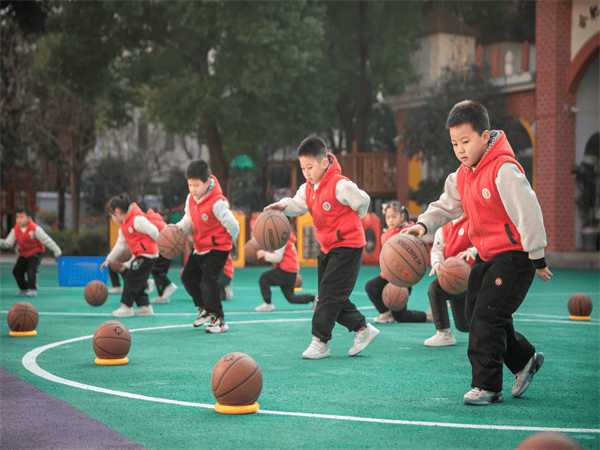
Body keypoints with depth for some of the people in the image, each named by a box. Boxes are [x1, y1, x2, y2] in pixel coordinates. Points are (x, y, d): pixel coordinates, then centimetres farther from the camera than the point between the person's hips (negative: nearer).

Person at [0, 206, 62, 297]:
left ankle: (32, 290, -15)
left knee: (31, 269, -24)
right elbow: (8, 243, -2)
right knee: (17, 271, -4)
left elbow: (47, 240, -16)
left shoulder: (35, 229, -19)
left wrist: (57, 252, -15)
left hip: (35, 254, -5)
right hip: (23, 255, 5)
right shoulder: (15, 230, -5)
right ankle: (24, 289, 13)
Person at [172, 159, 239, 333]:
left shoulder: (217, 203, -26)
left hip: (217, 249, -9)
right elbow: (189, 218, 11)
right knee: (188, 277, 17)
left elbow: (232, 225, -20)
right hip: (199, 247, 9)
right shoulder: (191, 198, 0)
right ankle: (205, 309, 35)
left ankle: (218, 319, -4)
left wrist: (231, 241, -2)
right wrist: (180, 227, -10)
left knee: (208, 282, -16)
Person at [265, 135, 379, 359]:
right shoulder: (308, 188, 7)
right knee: (332, 296, 9)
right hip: (327, 247, 9)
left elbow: (363, 200, -9)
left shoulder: (340, 185, -18)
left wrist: (350, 220, 7)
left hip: (347, 246, -9)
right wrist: (283, 205, -27)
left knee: (330, 293, -10)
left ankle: (320, 342, -6)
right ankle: (362, 328, 21)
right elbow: (298, 203, -5)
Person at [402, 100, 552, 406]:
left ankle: (487, 386, 0)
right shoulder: (463, 175, 8)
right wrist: (423, 225, -11)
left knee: (486, 317, -13)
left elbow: (528, 212, -19)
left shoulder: (504, 170, -20)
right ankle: (524, 360, 31)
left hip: (514, 255, -9)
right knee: (474, 313, 12)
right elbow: (447, 205, 10)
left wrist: (536, 258, -14)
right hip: (486, 255, 9)